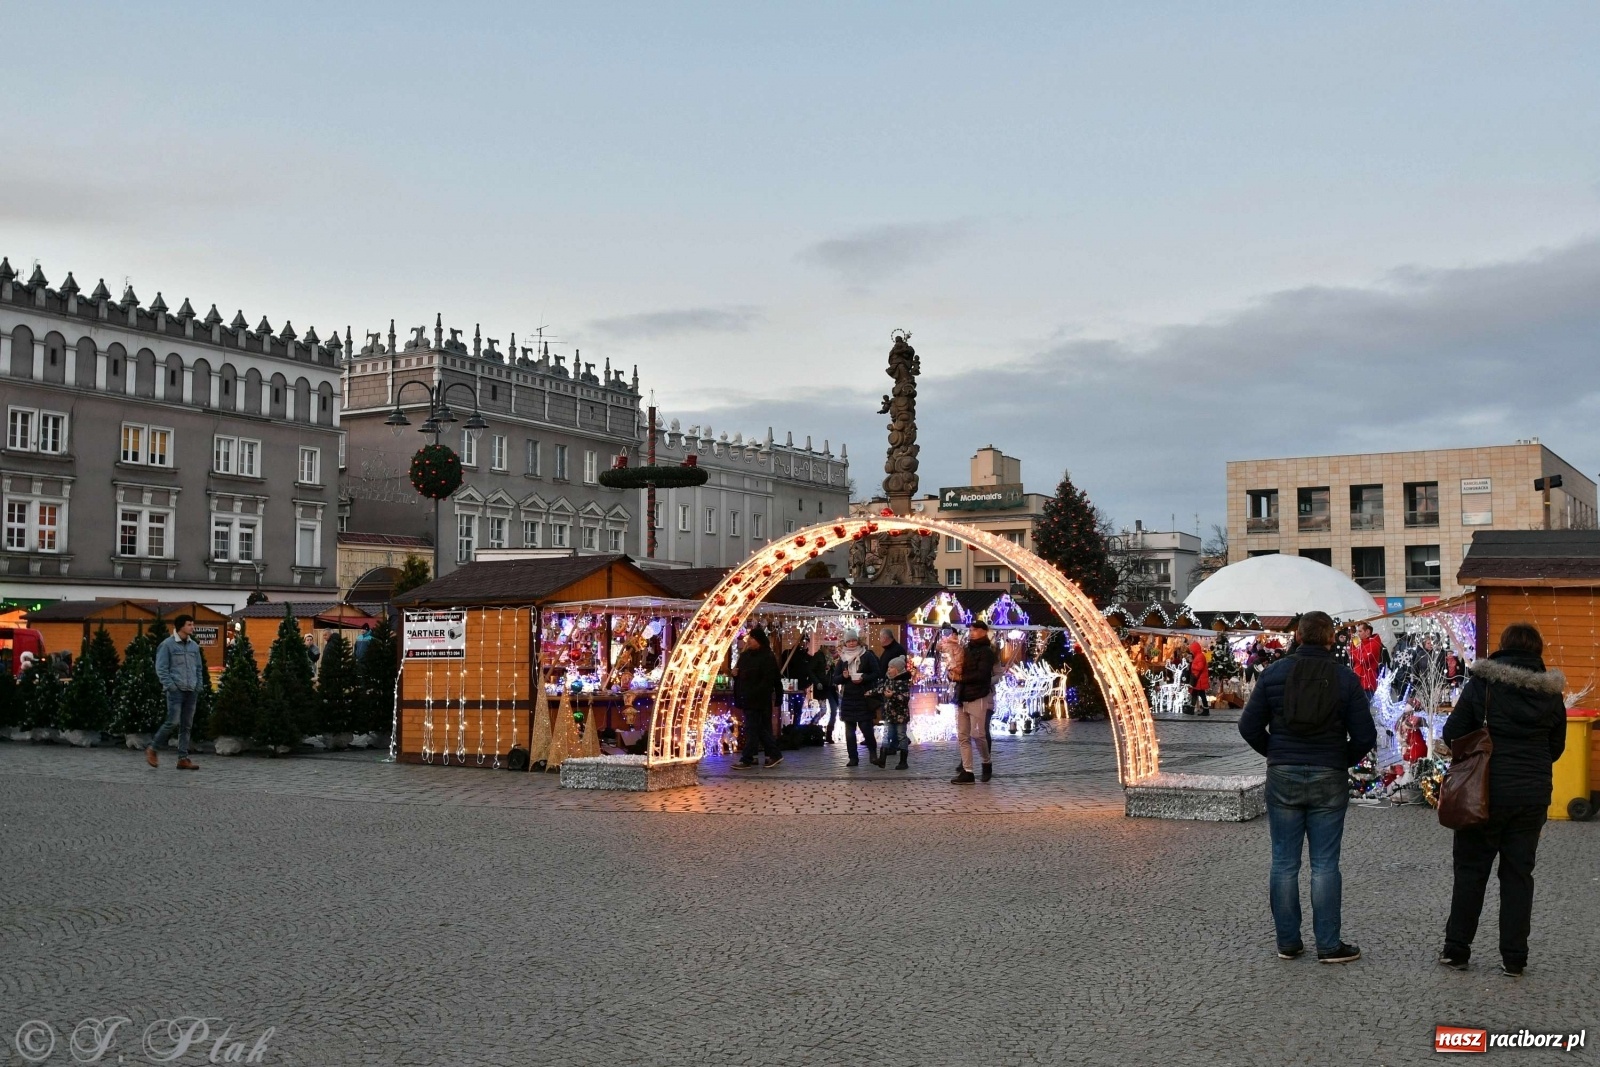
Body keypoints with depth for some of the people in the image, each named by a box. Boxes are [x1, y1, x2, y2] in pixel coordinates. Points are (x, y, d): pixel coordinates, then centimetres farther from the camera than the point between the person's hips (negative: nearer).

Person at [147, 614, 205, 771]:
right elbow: (161, 668, -6)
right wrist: (170, 686, -13)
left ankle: (183, 758, 8)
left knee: (187, 725, 5)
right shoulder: (168, 645, -4)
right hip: (176, 690, -6)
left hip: (191, 691, 6)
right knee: (172, 722, -11)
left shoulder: (194, 646, 13)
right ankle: (153, 750, 7)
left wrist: (199, 685, 8)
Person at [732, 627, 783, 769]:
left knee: (751, 728, -5)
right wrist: (735, 674, 1)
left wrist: (753, 694, -23)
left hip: (758, 700, -8)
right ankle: (774, 754, 19)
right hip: (747, 699, 8)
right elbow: (741, 674, 25)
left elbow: (768, 680, -18)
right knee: (761, 728, 12)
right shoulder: (745, 655, 13)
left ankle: (747, 759, 0)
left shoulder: (767, 657, -12)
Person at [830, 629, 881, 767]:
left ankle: (873, 751, 19)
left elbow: (877, 673, -5)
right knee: (849, 731, 4)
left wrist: (863, 678, -18)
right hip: (847, 698, 4)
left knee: (866, 727, -6)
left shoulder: (867, 655, -3)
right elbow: (835, 679, 10)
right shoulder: (842, 658, 8)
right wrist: (843, 676, -11)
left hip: (864, 697, -4)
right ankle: (853, 758, 11)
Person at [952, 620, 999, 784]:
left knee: (978, 734, -5)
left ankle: (987, 763, 18)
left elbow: (981, 675, -17)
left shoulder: (986, 652, -5)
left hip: (978, 698, -7)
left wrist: (961, 677, -13)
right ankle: (967, 772, 5)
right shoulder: (966, 650, 17)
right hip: (962, 698, 7)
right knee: (963, 736, 3)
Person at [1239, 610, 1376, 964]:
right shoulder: (1345, 678, -5)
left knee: (1284, 863, 8)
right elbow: (1365, 735, -5)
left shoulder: (1274, 673, -3)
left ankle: (1287, 942, 13)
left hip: (1282, 777, 1)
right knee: (1325, 864, 4)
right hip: (1329, 779, -1)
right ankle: (1328, 945, 8)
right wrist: (1344, 760, 13)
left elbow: (1249, 726, -2)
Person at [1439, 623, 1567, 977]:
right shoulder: (1551, 692, 1)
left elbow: (1452, 734, -8)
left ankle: (1456, 950, 12)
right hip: (1533, 794, 3)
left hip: (1485, 791, -2)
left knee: (1471, 869, 8)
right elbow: (1556, 747, 10)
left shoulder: (1482, 683, -9)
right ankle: (1514, 958, 12)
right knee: (1518, 873, 10)